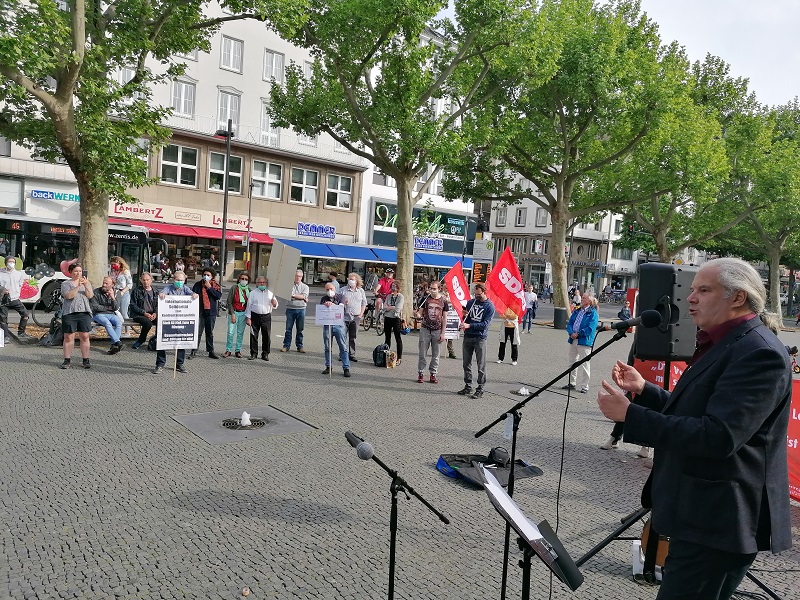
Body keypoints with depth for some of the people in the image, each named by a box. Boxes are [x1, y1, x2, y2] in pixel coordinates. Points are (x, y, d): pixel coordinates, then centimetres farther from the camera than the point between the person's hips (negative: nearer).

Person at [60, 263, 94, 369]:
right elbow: (68, 295, -11)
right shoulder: (65, 283, 6)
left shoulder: (86, 282, 16)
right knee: (68, 337, -2)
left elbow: (90, 296, 1)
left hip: (84, 312, 2)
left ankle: (86, 360, 3)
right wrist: (78, 286, -19)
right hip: (69, 313, -2)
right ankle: (67, 361, 4)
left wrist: (86, 285, -14)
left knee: (85, 337, -1)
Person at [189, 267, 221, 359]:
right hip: (200, 311, -1)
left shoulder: (216, 285, 3)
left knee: (210, 333, 12)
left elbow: (219, 296, -11)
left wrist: (209, 287, -13)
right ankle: (194, 351, 3)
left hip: (211, 312, 1)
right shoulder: (197, 285, 4)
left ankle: (211, 351, 19)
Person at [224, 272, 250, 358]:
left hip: (243, 313, 2)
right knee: (231, 332, -4)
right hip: (233, 312, -2)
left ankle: (238, 350, 13)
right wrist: (232, 314, -10)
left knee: (240, 333, 5)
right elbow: (229, 302, -4)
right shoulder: (234, 288, -5)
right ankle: (228, 350, 7)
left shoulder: (249, 290, 4)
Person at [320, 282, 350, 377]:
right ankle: (328, 366, 21)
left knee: (343, 347, -4)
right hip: (327, 324, 3)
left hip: (338, 324, -3)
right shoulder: (323, 299, 11)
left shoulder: (340, 296, 4)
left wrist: (332, 305, -29)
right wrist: (325, 305, -22)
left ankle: (346, 368, -2)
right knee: (327, 347, 9)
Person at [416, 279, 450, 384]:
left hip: (437, 330, 0)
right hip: (425, 329, 0)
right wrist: (418, 316, -20)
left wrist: (443, 333, 0)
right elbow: (420, 312, 6)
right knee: (422, 353, 2)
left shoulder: (444, 301, 1)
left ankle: (433, 374, 16)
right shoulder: (425, 299, 2)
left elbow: (444, 318, 3)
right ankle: (420, 373, 11)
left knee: (435, 354, 5)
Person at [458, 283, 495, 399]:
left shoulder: (489, 306, -5)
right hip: (468, 336, 5)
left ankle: (480, 389, 6)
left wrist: (469, 325, -20)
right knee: (466, 363, 10)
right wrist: (464, 315, -5)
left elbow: (485, 324, -13)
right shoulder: (471, 302, 10)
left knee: (481, 365, 0)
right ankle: (468, 386, 21)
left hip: (480, 338, -5)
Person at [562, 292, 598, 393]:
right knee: (572, 361, 15)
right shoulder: (577, 311, 13)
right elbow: (570, 323, 9)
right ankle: (572, 383, 27)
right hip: (573, 340, 7)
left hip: (584, 341, -7)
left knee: (584, 364, -2)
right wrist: (571, 333, -10)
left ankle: (585, 386, 7)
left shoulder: (592, 313, -7)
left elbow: (590, 328, -16)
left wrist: (578, 334, -17)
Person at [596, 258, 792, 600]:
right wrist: (643, 389, 5)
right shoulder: (724, 344, 12)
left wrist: (630, 414, -27)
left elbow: (719, 436, -30)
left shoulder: (759, 353, -21)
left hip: (718, 521, -10)